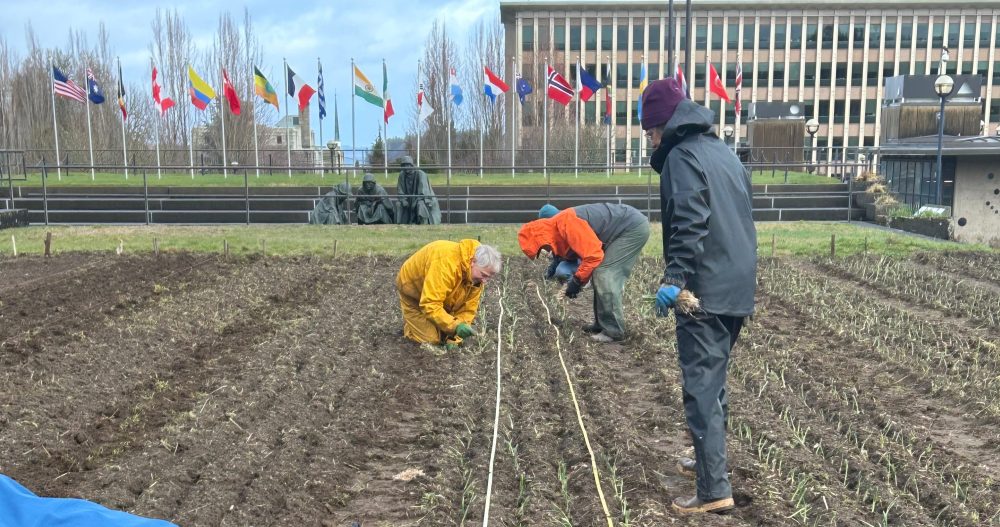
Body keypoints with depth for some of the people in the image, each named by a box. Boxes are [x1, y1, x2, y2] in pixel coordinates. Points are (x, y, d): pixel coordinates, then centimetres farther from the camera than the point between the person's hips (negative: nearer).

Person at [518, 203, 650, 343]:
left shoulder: (567, 223, -25)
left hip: (634, 228, -10)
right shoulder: (558, 228, 7)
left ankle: (613, 331, -8)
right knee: (601, 273, 12)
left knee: (605, 275, -13)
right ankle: (602, 324, 20)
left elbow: (593, 254, -27)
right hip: (632, 226, 10)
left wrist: (577, 280, -15)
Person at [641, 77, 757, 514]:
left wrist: (674, 278, -26)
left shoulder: (682, 156, -9)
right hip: (737, 285, 9)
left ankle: (714, 489, -6)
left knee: (701, 384, -7)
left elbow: (689, 224, -22)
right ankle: (709, 457, 34)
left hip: (705, 289, -9)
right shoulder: (723, 150, 19)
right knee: (713, 378, 21)